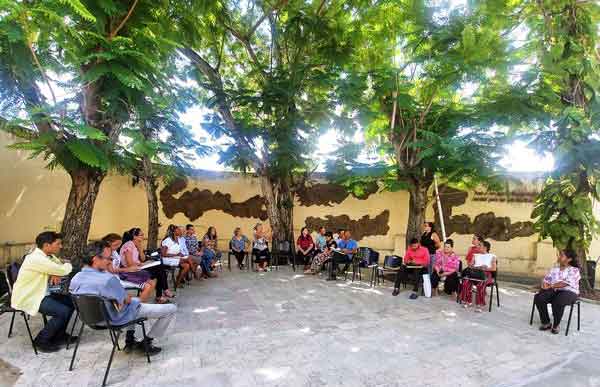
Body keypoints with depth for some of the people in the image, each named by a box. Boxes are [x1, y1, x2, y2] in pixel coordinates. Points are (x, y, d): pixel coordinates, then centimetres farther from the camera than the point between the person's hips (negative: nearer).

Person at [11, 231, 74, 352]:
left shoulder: (47, 255, 2)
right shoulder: (37, 259, -28)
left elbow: (60, 268, 14)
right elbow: (64, 270, -26)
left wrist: (56, 274, -10)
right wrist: (68, 264, -2)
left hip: (39, 293, 10)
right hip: (27, 298, -10)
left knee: (70, 302, 6)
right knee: (63, 311, -20)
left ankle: (59, 335, 20)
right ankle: (41, 341, 1)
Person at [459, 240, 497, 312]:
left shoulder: (492, 256, 13)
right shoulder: (476, 255, 25)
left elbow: (494, 268, -1)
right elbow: (471, 265, 13)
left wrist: (485, 268, -18)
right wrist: (478, 267, -9)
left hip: (486, 274, -3)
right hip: (475, 273, 4)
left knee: (480, 284, -36)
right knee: (466, 281, -27)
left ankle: (480, 304, -28)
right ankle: (468, 301, -18)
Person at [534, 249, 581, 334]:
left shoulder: (574, 270, -3)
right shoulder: (554, 268, 16)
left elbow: (565, 283, -17)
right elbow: (546, 279, 12)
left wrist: (551, 286, -21)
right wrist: (545, 284, -11)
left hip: (568, 292, -5)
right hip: (553, 291, 5)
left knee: (558, 302, -39)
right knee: (538, 298, -25)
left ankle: (556, 325, -14)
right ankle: (546, 323, -11)